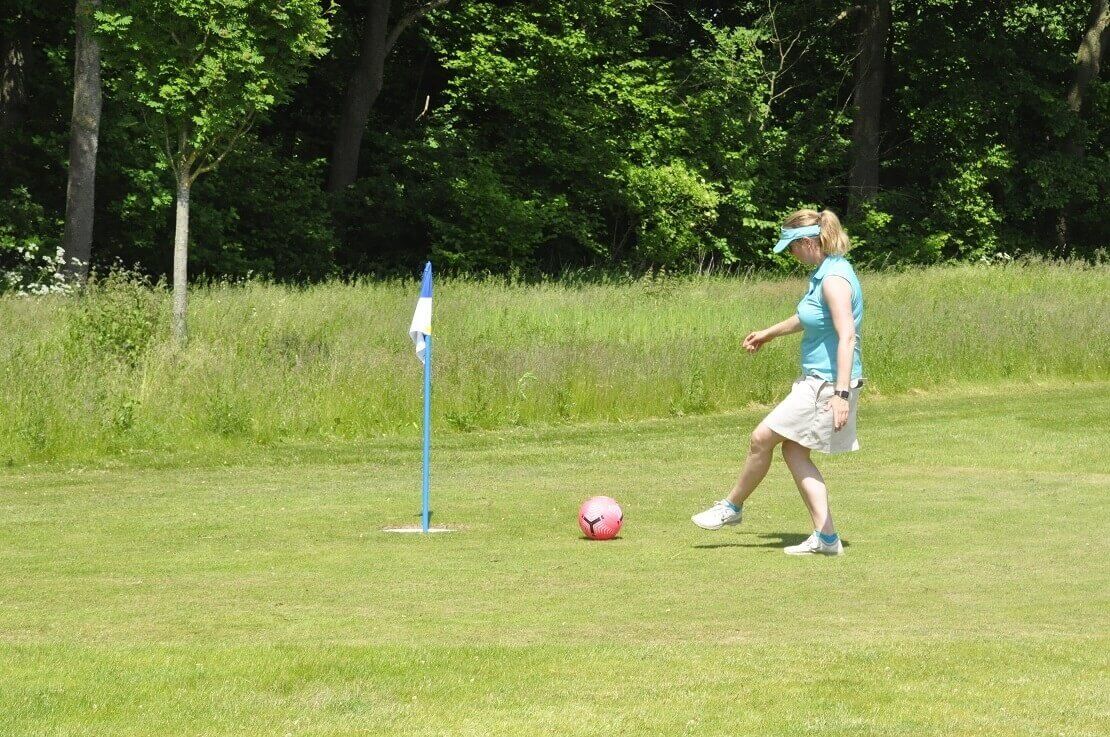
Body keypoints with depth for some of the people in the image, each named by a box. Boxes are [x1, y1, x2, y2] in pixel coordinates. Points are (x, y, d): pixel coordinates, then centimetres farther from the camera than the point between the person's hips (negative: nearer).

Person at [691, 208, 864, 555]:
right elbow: (808, 317, 30)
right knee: (794, 452, 10)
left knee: (762, 438, 0)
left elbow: (847, 336, -27)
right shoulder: (822, 273, 11)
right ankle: (825, 537, 9)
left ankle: (732, 507, 20)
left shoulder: (834, 279, -20)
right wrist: (770, 333, 45)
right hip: (816, 380, 10)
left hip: (827, 384, -10)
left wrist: (841, 393, -33)